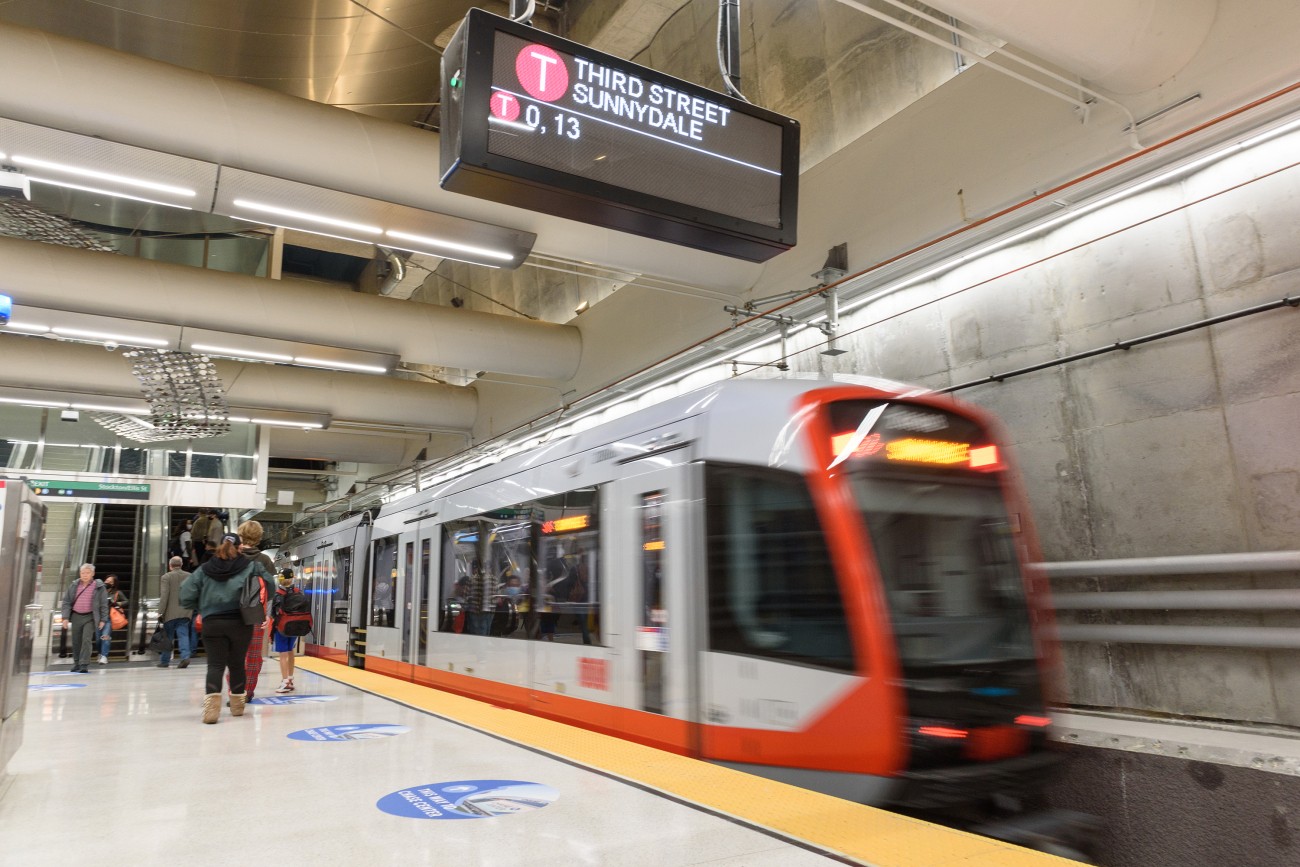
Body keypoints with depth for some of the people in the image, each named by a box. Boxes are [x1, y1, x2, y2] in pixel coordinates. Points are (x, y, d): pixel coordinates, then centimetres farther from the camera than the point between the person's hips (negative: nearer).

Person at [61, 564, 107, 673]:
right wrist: (65, 617, 0)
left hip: (90, 617, -3)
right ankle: (76, 663, 27)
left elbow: (104, 604, 0)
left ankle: (83, 664, -11)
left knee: (87, 640, -12)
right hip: (76, 616, 4)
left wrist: (103, 619, -3)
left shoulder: (99, 586, -2)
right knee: (76, 641, 11)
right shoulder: (74, 585, 6)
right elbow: (66, 602, 8)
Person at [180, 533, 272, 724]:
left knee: (215, 664, 1)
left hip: (212, 624, 0)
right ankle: (237, 704, 26)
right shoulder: (250, 566, 1)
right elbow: (268, 585, -3)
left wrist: (203, 606, 19)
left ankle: (212, 701, -22)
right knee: (237, 663, 14)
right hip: (241, 623, 0)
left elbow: (186, 596, 2)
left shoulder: (204, 569, 6)